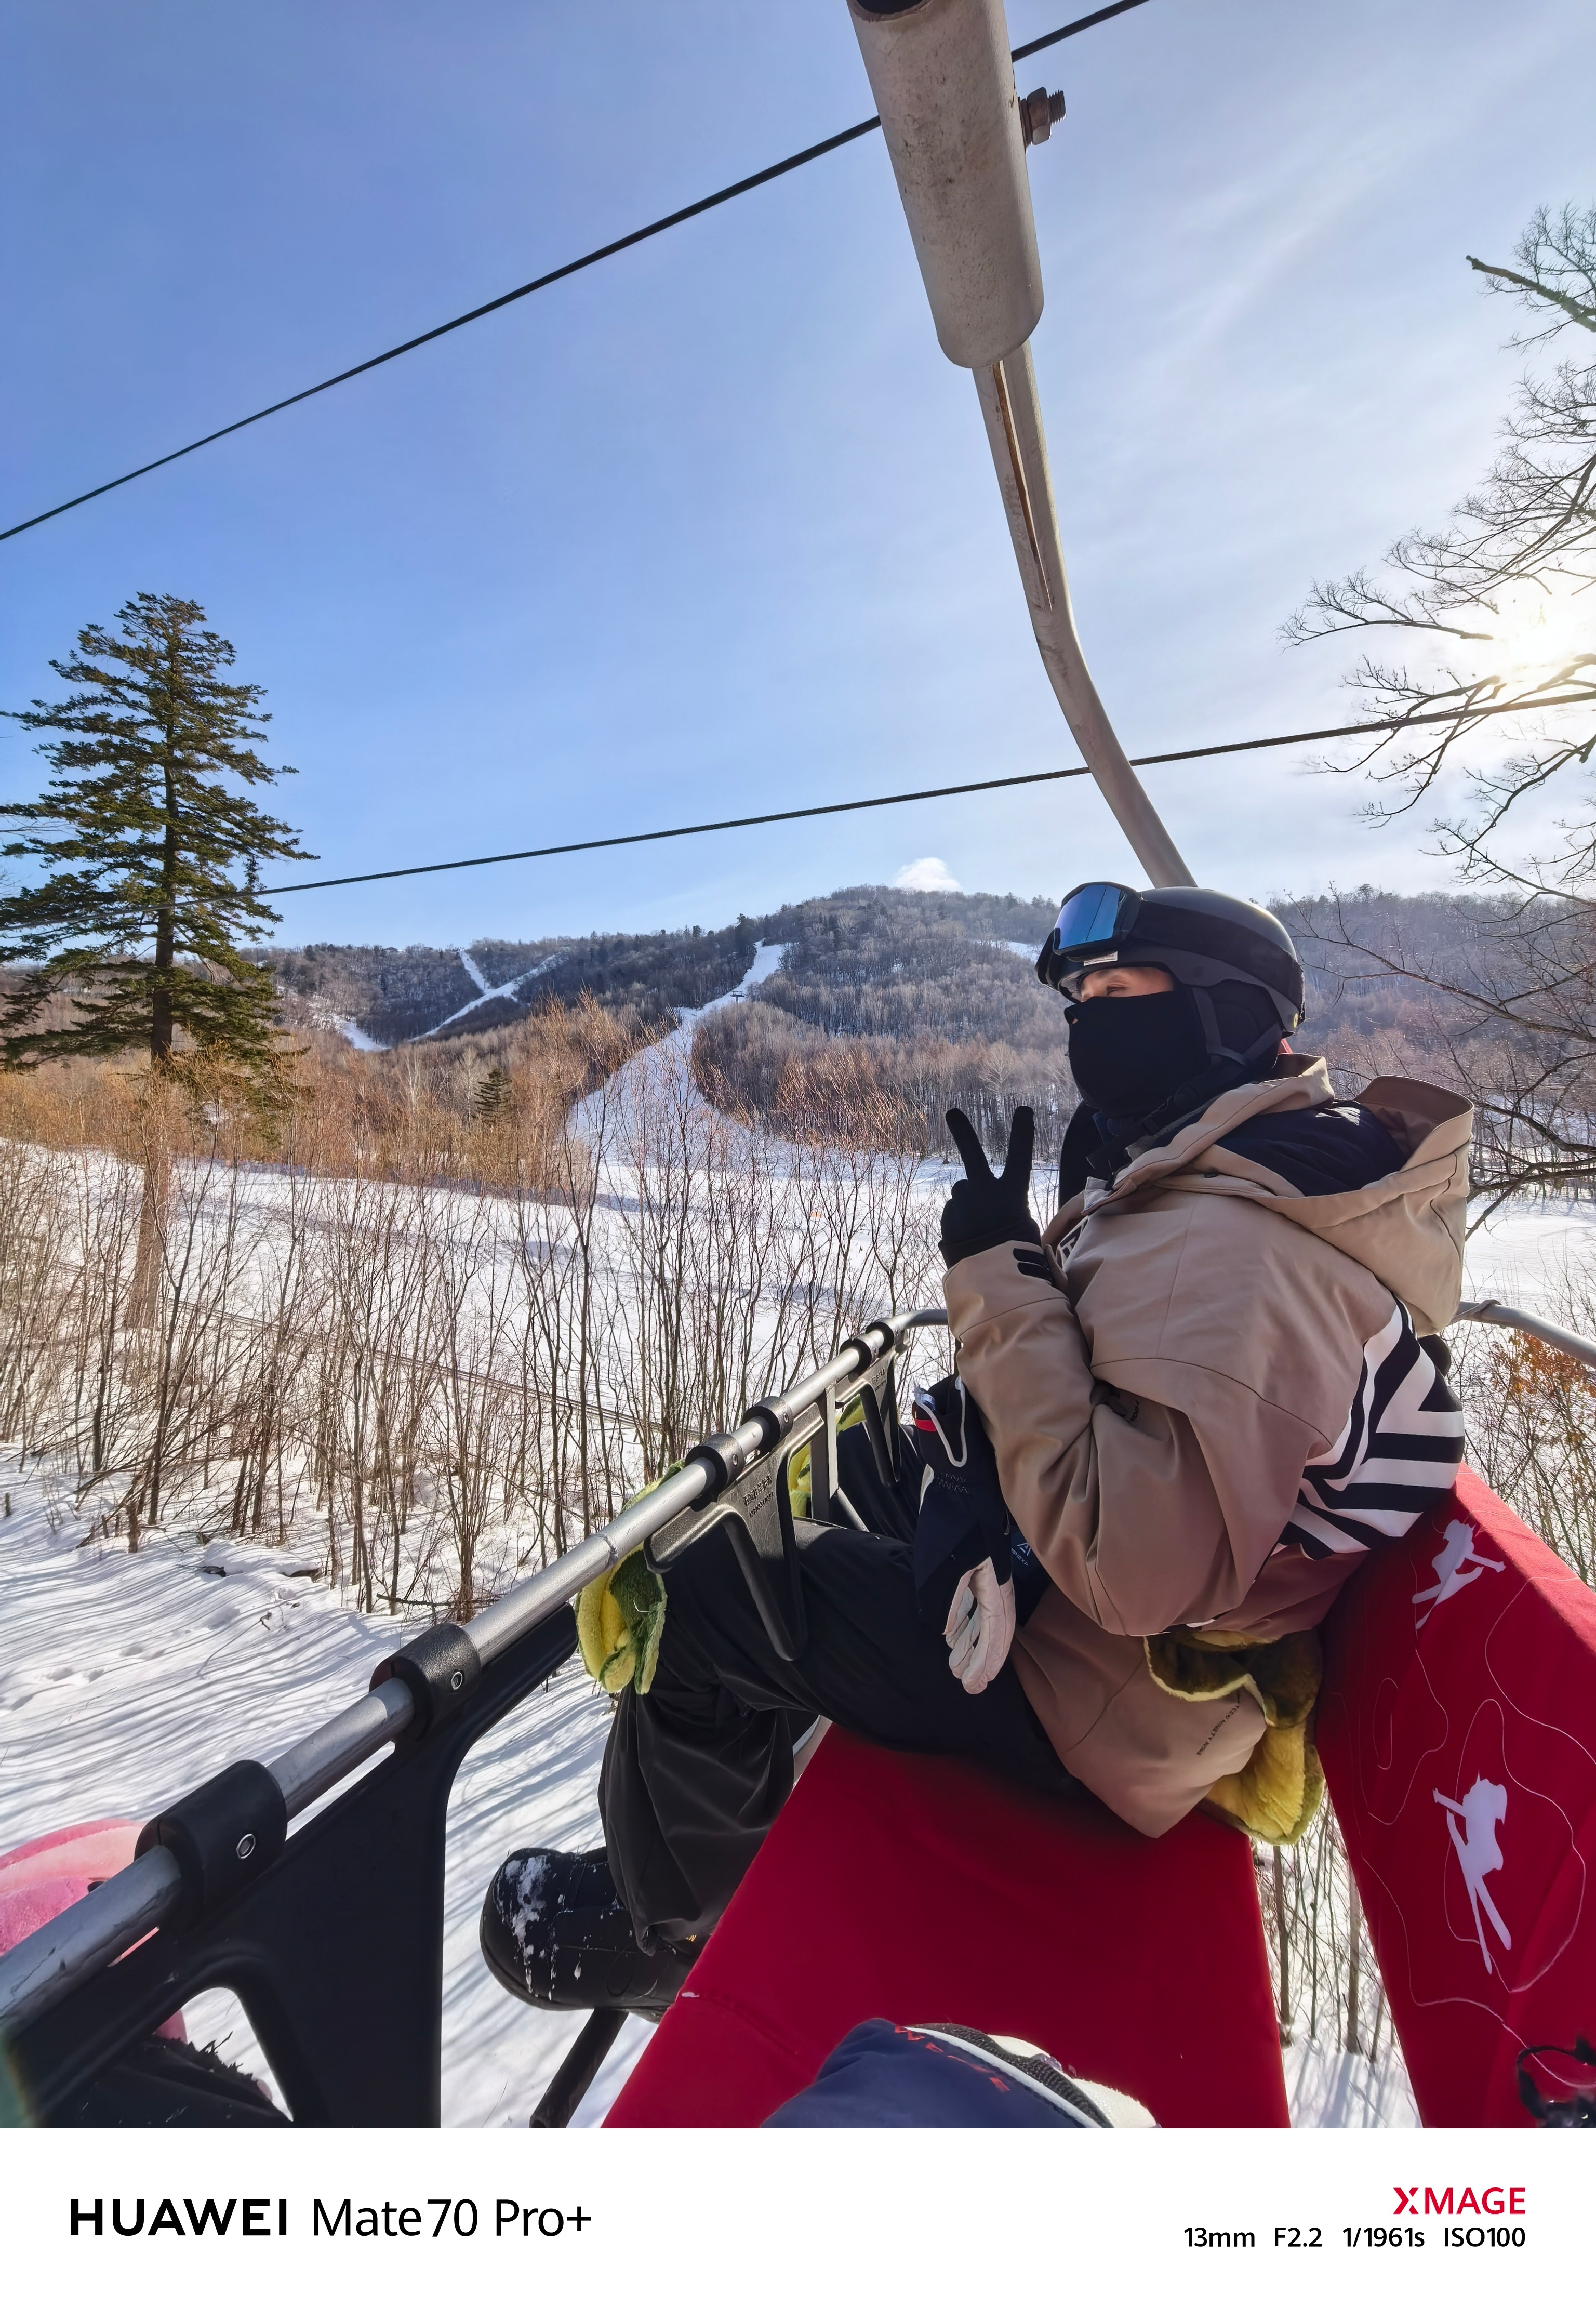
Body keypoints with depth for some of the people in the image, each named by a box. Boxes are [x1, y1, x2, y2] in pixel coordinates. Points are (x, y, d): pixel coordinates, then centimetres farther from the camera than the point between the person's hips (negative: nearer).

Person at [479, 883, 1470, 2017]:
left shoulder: (1232, 1242, -30)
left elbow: (1137, 1567, -35)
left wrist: (1002, 1275, -31)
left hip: (1101, 1704, -10)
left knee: (708, 1598, -6)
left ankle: (673, 1928, 22)